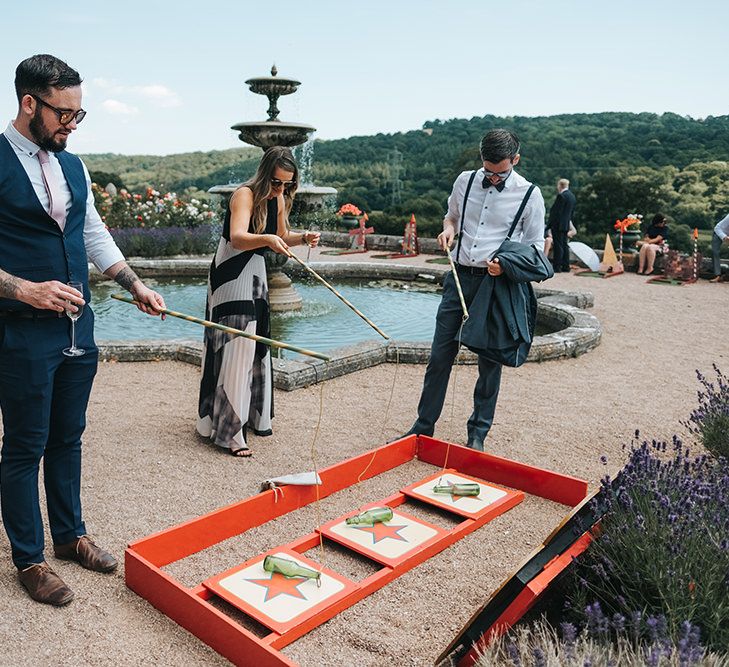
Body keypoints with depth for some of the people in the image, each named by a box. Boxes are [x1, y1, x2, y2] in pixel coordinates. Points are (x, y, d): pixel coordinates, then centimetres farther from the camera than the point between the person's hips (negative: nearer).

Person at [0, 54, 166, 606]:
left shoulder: (73, 166, 10)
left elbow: (95, 235, 17)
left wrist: (136, 285, 8)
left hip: (78, 327, 7)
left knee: (68, 438, 18)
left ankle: (70, 535, 35)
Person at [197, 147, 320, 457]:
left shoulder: (279, 200, 6)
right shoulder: (245, 195, -18)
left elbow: (281, 237, 21)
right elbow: (237, 237, -34)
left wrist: (302, 238, 2)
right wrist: (266, 239, -52)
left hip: (255, 274, 9)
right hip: (231, 276, -8)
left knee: (257, 346, 14)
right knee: (234, 347, -11)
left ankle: (251, 416, 30)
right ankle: (228, 431, -6)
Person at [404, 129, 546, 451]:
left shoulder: (530, 195, -3)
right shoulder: (465, 181, 7)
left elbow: (535, 248, 3)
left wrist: (506, 264, -15)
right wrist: (448, 229, 1)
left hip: (496, 282, -3)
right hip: (459, 276, 3)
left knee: (489, 362, 5)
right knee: (439, 355, 5)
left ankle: (477, 434, 20)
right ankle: (424, 426, 19)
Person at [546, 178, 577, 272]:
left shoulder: (561, 196, -16)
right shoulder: (573, 196, 13)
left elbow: (555, 211, -17)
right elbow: (572, 212, 17)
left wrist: (549, 224, -13)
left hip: (558, 225, -9)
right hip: (566, 225, 9)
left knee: (558, 246, -7)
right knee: (564, 245, 13)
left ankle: (557, 267, -6)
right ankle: (565, 266, 16)